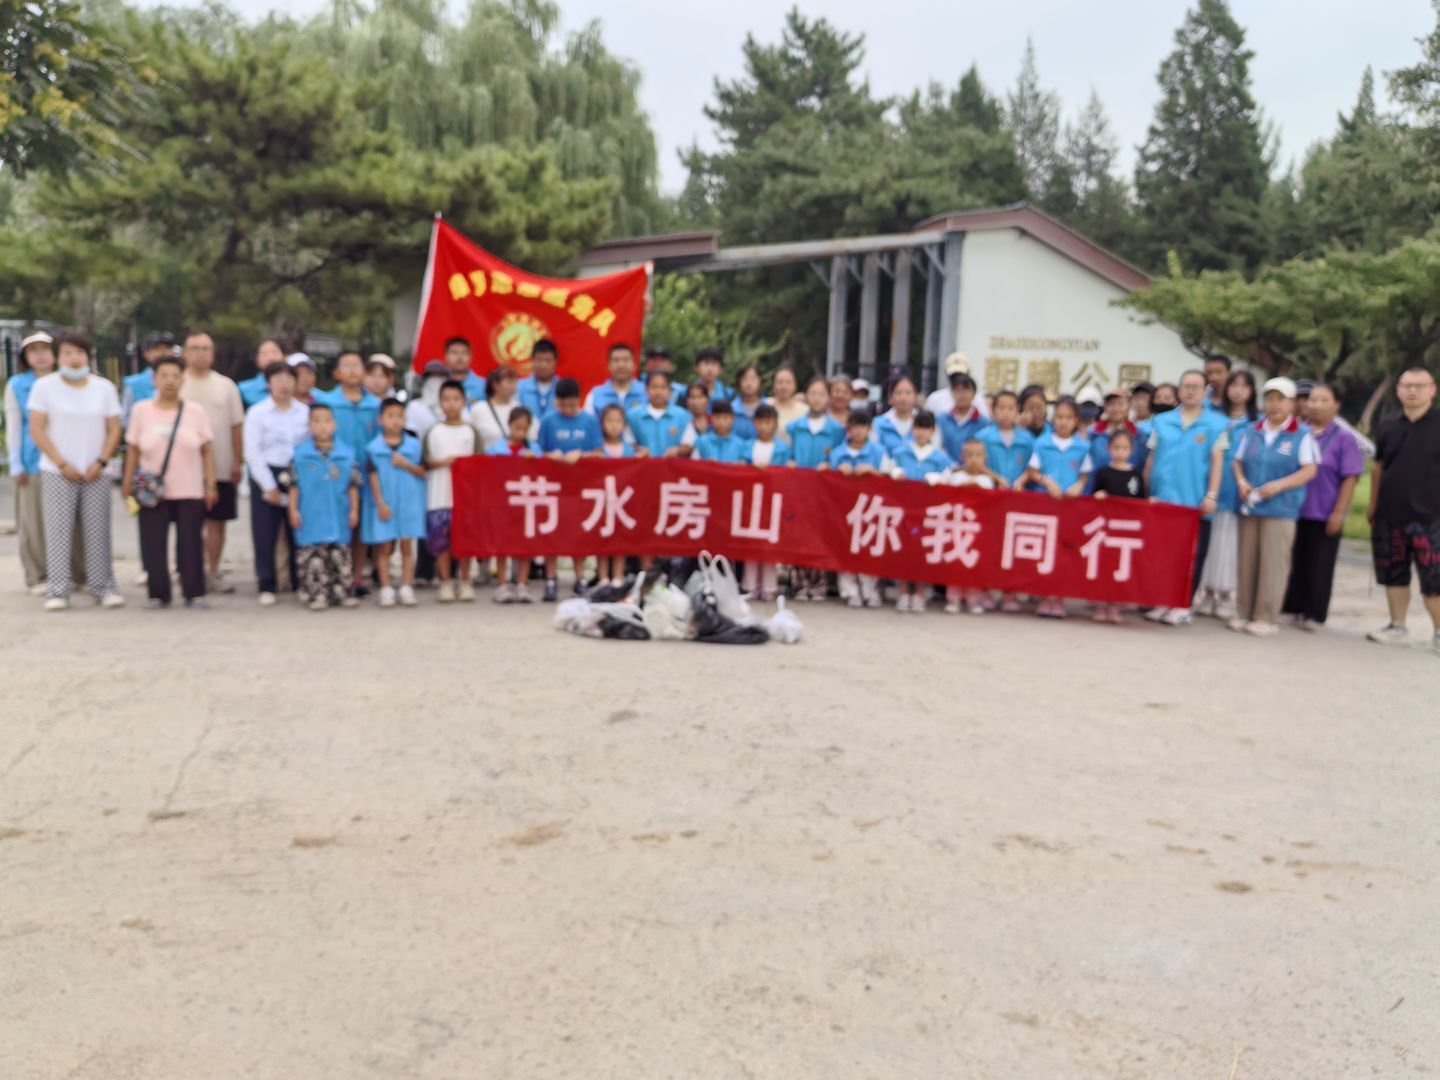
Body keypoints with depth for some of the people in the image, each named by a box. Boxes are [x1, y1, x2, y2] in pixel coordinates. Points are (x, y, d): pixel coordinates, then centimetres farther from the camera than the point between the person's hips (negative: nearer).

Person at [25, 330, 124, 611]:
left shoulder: (104, 387, 7)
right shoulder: (44, 386, 1)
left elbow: (114, 430, 7)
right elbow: (36, 429, -2)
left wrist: (100, 462, -6)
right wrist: (62, 464, -9)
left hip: (95, 473, 2)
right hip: (57, 472, -1)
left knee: (98, 532, 0)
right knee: (58, 531, -4)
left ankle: (104, 587, 6)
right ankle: (57, 591, 0)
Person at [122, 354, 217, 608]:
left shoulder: (196, 411, 3)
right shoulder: (141, 410, 3)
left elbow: (207, 451, 4)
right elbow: (133, 450, 7)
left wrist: (211, 485, -1)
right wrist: (128, 483, 3)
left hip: (190, 492, 0)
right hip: (152, 492, 0)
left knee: (191, 544, 0)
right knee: (153, 545, 1)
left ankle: (194, 593, 9)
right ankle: (158, 594, 11)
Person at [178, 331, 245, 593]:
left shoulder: (226, 385, 7)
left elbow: (236, 426, 7)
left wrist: (237, 462, 2)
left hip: (221, 468, 2)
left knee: (216, 521, 6)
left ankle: (213, 573, 16)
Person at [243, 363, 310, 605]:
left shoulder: (305, 411, 6)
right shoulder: (257, 413, 0)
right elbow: (253, 453, -4)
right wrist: (269, 486, -8)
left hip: (298, 476, 2)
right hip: (266, 476, -2)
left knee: (298, 533, 5)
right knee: (265, 536, 0)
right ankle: (267, 587, 9)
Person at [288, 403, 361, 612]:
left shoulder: (346, 454, 3)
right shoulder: (300, 454, 0)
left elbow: (353, 485, 5)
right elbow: (294, 485, 2)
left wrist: (354, 510, 2)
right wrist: (293, 509, -3)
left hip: (339, 517, 2)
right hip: (310, 518, -2)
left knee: (340, 556, 8)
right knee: (312, 557, 0)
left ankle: (341, 593, 16)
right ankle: (315, 595, 6)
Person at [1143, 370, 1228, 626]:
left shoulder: (1216, 424, 1)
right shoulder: (1161, 421, 9)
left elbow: (1217, 461, -1)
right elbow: (1151, 458, 12)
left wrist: (1211, 495, -8)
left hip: (1195, 502, -2)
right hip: (1162, 499, 2)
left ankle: (1182, 606, 9)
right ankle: (1160, 601, 15)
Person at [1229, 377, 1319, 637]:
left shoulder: (1302, 435, -2)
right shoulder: (1251, 432, 12)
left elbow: (1309, 470, -6)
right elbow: (1238, 462, 17)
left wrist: (1278, 485, -17)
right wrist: (1241, 482, -4)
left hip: (1280, 510, -4)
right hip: (1250, 507, 4)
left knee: (1272, 564, -4)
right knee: (1247, 562, 7)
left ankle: (1266, 618, 2)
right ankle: (1244, 613, 15)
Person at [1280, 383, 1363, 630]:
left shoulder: (1343, 439, -3)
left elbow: (1350, 478, -6)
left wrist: (1339, 512, -11)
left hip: (1324, 515, -3)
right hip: (1294, 511, 3)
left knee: (1319, 566, 4)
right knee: (1295, 562, 9)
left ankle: (1313, 614, 12)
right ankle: (1291, 609, 20)